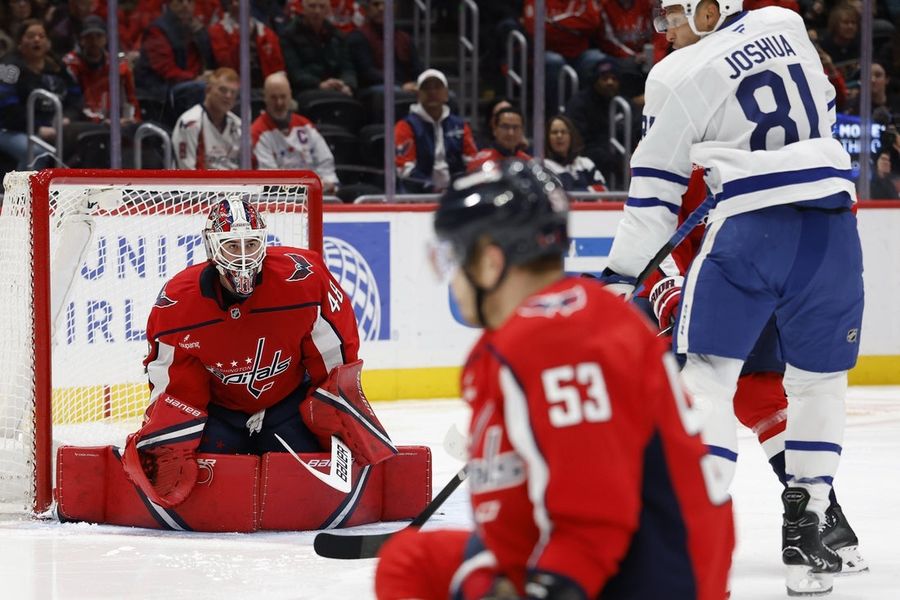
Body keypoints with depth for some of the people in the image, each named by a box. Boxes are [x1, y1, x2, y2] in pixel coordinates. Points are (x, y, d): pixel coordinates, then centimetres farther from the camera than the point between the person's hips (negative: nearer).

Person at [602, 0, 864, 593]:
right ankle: (805, 533, 13)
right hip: (833, 225, 5)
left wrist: (622, 276, 8)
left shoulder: (677, 78, -1)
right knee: (820, 383, 14)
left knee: (705, 375, 1)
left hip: (750, 229, -4)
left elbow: (654, 190, 1)